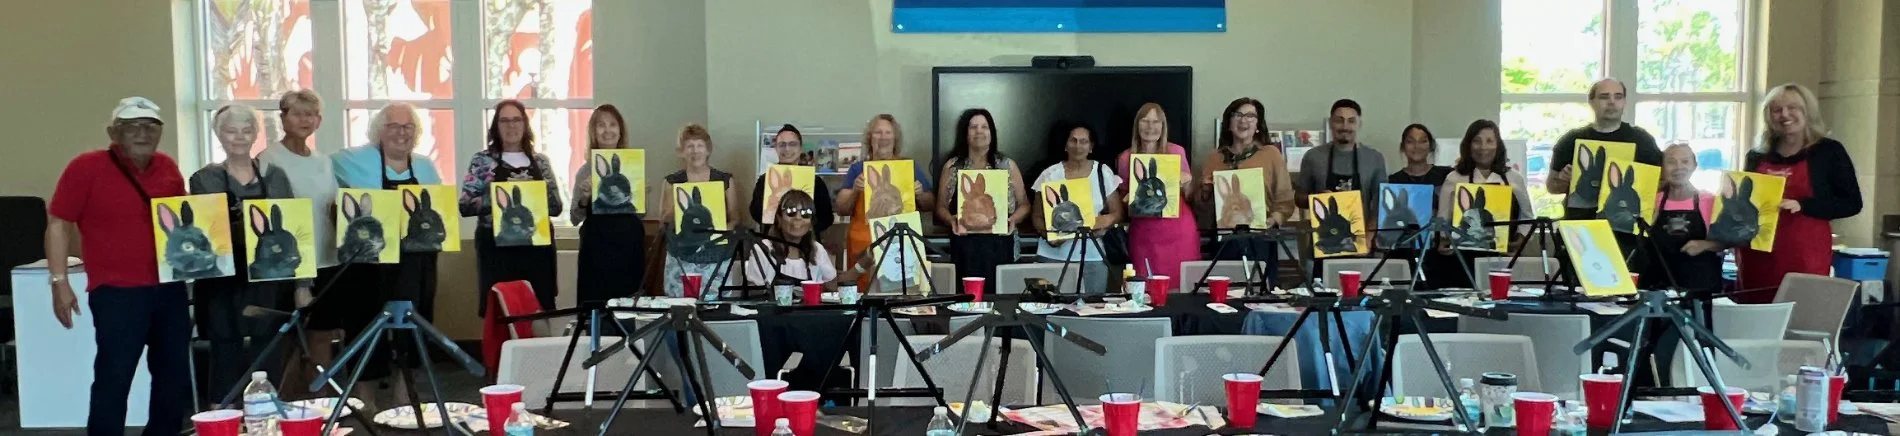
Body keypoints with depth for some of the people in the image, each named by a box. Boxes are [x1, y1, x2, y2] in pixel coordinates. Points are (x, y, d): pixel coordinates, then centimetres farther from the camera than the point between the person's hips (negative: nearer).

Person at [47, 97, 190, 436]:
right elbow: (58, 224, -6)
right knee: (114, 380, -6)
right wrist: (59, 280, -12)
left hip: (169, 289, 6)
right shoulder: (86, 167, -7)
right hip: (117, 293, -5)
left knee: (175, 378, 12)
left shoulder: (167, 168, 8)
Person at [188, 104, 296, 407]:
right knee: (226, 360, 0)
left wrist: (301, 282, 5)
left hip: (269, 284, 2)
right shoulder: (204, 180, 3)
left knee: (269, 362, 6)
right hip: (223, 286, -2)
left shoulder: (274, 176, 9)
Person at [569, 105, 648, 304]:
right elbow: (574, 219, 3)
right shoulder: (586, 170, 1)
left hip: (630, 244, 2)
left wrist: (642, 196, -3)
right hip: (597, 246, -2)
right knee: (596, 304, -5)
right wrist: (584, 199, -15)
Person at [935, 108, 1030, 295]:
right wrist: (951, 220, -10)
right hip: (964, 246, 0)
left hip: (999, 245, 0)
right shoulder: (952, 166, 8)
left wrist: (1013, 219, -8)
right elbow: (941, 207, 10)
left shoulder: (1008, 165, 8)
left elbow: (1024, 204, 11)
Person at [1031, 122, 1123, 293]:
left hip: (1092, 257, 1)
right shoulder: (1050, 175, 3)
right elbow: (1037, 216, 6)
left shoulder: (1103, 173, 4)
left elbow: (1117, 212, 8)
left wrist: (1105, 223, -13)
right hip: (1053, 256, -1)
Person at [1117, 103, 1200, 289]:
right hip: (1143, 231, 0)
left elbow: (1189, 196, 12)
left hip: (1178, 229, 0)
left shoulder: (1177, 151, 5)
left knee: (1182, 284, -4)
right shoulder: (1125, 158, 5)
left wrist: (1187, 183, -7)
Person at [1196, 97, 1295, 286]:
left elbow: (1285, 200, 2)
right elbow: (1204, 205, 21)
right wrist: (1206, 193, 1)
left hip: (1259, 240, -2)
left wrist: (1274, 219, -15)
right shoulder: (1214, 158, 11)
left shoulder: (1271, 154, 4)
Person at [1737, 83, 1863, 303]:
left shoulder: (1829, 151, 2)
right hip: (1758, 255, 4)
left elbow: (1851, 203, -2)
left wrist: (1802, 206, -16)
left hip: (1804, 255, -4)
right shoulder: (1757, 156, 13)